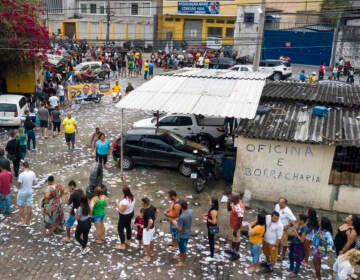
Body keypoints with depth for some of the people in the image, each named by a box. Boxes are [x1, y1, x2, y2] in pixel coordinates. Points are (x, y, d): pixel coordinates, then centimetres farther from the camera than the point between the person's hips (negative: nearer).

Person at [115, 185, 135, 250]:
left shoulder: (125, 201, -34)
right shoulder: (132, 197, -8)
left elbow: (122, 210, -30)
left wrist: (117, 204, -18)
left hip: (124, 216, -9)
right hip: (131, 213, 9)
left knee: (120, 229, 7)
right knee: (128, 226, 25)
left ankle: (122, 245, 15)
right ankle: (128, 241, 43)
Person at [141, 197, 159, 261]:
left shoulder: (147, 212, -35)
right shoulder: (152, 207, -8)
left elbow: (150, 222, -44)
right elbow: (157, 211, 12)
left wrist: (148, 228, -26)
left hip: (148, 228, -9)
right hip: (153, 227, 9)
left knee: (146, 243, 8)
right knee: (151, 240, 28)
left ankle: (148, 257, 21)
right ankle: (151, 252, 47)